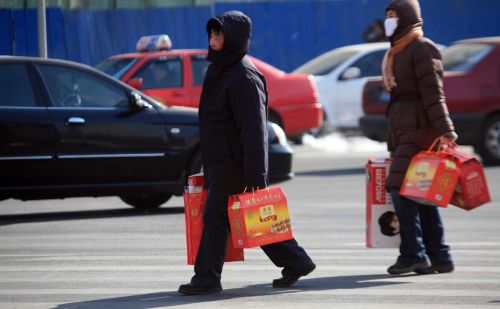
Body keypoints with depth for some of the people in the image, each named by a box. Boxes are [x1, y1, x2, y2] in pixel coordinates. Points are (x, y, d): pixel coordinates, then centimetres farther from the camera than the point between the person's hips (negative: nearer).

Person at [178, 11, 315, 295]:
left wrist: (255, 174, -24)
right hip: (219, 161, 10)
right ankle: (296, 262, 18)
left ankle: (207, 278, 1)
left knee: (215, 217, -5)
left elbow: (253, 128, -20)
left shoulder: (244, 76, -16)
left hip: (234, 163, -10)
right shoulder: (220, 70, 14)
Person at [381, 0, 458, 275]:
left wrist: (444, 130, -24)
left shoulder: (422, 48, -8)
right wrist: (393, 144, 24)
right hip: (403, 129, 10)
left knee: (400, 187, -15)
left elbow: (433, 93, -17)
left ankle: (413, 254, -14)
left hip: (419, 129, -10)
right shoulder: (398, 52, 21)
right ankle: (438, 257, 10)